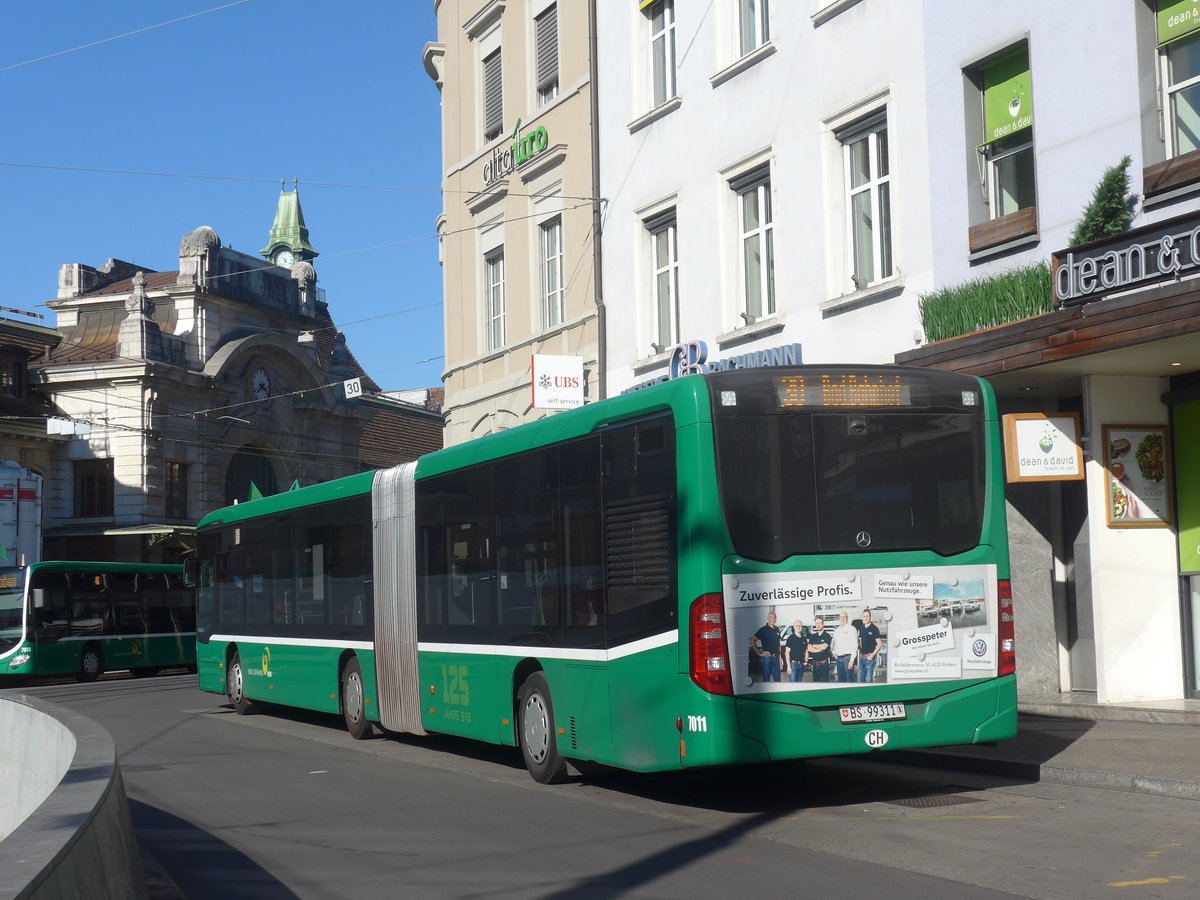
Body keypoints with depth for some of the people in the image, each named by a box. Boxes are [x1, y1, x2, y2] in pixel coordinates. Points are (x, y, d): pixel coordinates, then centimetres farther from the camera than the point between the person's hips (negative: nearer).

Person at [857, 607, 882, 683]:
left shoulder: (874, 628, -7)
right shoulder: (861, 628, 11)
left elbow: (880, 644, -9)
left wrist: (872, 655, -13)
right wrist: (860, 653, 8)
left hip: (869, 657, -6)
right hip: (862, 657, 6)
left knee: (868, 680, -4)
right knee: (860, 680, 8)